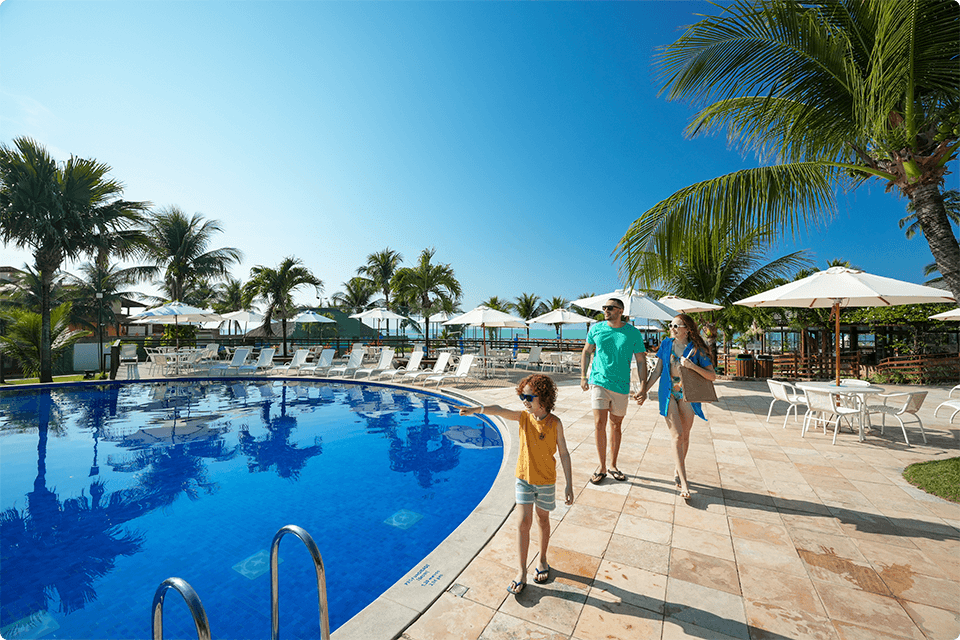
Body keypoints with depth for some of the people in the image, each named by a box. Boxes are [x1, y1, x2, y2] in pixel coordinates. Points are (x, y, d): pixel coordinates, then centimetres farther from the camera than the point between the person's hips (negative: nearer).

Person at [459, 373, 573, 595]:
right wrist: (476, 409, -47)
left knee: (543, 520, 18)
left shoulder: (555, 423, -16)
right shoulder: (523, 417, -12)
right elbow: (499, 410, -29)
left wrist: (569, 485, -8)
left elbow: (564, 454, -9)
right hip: (524, 478, 1)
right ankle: (522, 572, 16)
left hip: (546, 480, -1)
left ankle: (542, 560, 41)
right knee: (523, 523, 1)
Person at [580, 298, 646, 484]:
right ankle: (602, 467, 8)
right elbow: (586, 352, 13)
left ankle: (612, 465, 28)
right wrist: (583, 376, 5)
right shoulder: (596, 328, 1)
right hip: (599, 382, 0)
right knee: (599, 424, -8)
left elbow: (641, 361, 3)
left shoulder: (633, 333, -2)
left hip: (621, 386, 1)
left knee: (616, 425, 11)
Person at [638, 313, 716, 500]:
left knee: (684, 437, 10)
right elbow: (657, 371, 6)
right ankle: (684, 483, -3)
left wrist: (693, 366, -22)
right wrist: (644, 390, 2)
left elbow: (712, 376, -7)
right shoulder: (666, 344, 2)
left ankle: (678, 471, 33)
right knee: (677, 437, -6)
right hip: (668, 394, 0)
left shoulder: (696, 349, -5)